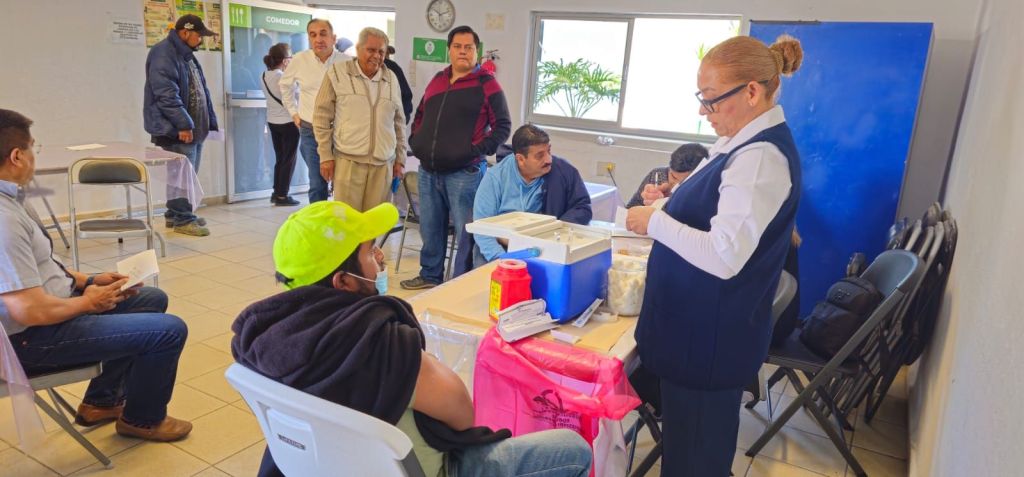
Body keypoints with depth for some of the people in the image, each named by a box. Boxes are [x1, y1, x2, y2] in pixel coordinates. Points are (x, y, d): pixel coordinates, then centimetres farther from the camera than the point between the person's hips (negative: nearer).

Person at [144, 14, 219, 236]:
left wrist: (210, 121, 14)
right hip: (178, 129, -10)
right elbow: (166, 94, -21)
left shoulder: (187, 55, 18)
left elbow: (201, 90, 20)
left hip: (194, 127, 10)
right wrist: (183, 124, -24)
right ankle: (182, 219, 1)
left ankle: (175, 214, 24)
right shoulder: (163, 54, -12)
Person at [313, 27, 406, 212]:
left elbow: (399, 122, 17)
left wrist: (400, 158, 14)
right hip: (348, 161, -3)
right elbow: (322, 116, 1)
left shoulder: (391, 79, 12)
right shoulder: (338, 72, 1)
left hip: (382, 164, 3)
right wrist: (326, 156, -3)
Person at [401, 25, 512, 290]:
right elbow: (420, 115, 27)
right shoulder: (437, 80, 15)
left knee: (466, 231, -2)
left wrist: (478, 150, -13)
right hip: (428, 171, 6)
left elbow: (503, 125, -5)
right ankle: (430, 275, 31)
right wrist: (416, 141, 13)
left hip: (464, 172, -6)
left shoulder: (487, 84, -4)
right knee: (430, 228, 16)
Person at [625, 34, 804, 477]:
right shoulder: (744, 141, 7)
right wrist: (667, 205, 2)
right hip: (702, 323, 9)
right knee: (697, 439, 25)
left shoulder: (761, 157, -24)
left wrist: (655, 222, -20)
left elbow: (725, 257, -30)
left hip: (711, 332, -9)